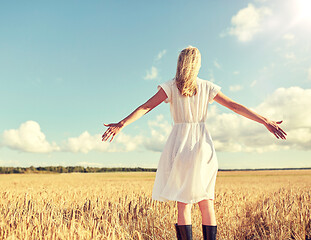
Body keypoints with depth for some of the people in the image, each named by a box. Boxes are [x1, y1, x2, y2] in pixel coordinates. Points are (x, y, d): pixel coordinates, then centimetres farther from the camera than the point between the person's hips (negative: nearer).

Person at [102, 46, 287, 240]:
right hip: (203, 144, 2)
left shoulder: (171, 86, 0)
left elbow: (146, 107, -10)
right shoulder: (207, 87, 6)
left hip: (180, 143, -1)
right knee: (206, 202, 7)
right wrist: (266, 122, 9)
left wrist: (121, 124, -12)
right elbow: (235, 106, 5)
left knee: (183, 202, 1)